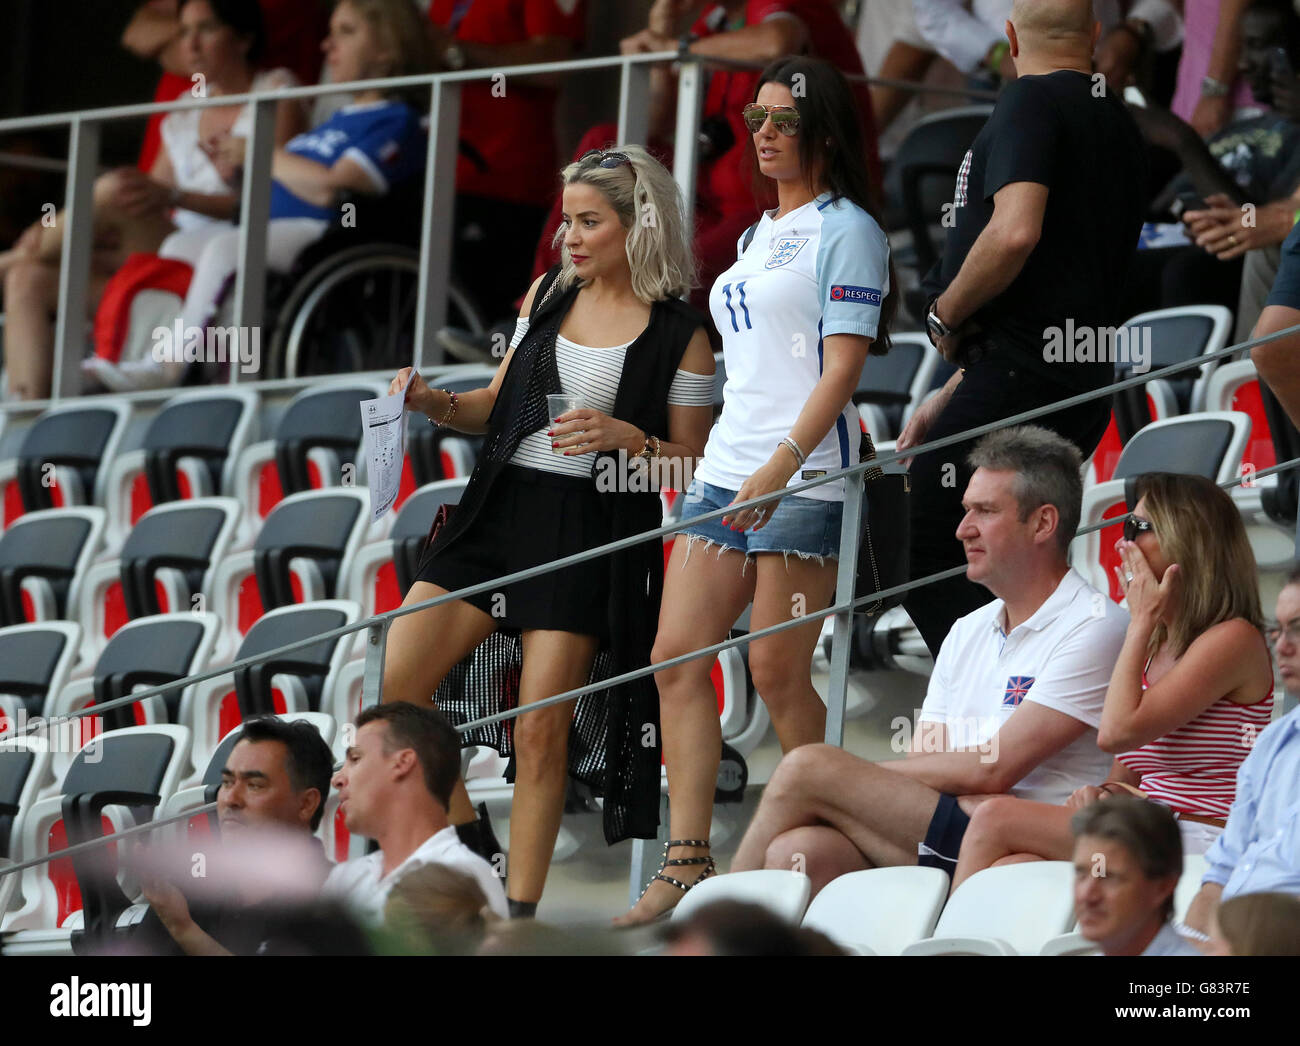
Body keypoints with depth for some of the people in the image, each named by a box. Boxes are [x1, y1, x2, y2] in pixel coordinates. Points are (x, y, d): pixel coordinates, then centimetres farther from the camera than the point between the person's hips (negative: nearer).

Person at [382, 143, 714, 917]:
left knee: (542, 730, -7)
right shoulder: (548, 296, 11)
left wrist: (625, 439, -18)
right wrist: (434, 402, 2)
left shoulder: (680, 336, -4)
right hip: (502, 506, 6)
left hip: (593, 532, -5)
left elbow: (693, 463, -1)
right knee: (397, 687, -2)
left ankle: (520, 910, 2)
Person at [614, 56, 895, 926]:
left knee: (779, 672, -7)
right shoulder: (758, 236, 21)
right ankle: (687, 864, -2)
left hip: (803, 474, -8)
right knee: (678, 658, -1)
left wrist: (781, 467, -21)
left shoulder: (847, 230, -4)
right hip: (727, 464, 8)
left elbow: (843, 367, -13)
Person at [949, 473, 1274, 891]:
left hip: (1197, 843, -8)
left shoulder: (1234, 639, -8)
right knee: (1009, 871, -20)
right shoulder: (1158, 644, 21)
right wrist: (1103, 793, -2)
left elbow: (1117, 730, -16)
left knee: (995, 820, -16)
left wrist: (1140, 621, -4)